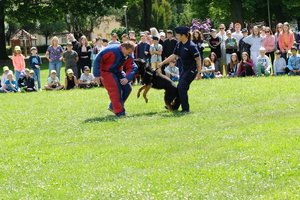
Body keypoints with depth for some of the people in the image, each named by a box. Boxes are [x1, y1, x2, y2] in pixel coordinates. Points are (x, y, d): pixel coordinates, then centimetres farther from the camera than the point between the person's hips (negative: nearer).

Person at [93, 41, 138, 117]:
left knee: (127, 87, -3)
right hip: (106, 72, -7)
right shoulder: (111, 51, -28)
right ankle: (119, 111, -14)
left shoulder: (128, 57, -7)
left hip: (117, 72, 7)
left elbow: (132, 68, -8)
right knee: (115, 90, -19)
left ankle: (113, 106, 9)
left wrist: (127, 78, -28)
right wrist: (97, 74, -26)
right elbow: (98, 60, -26)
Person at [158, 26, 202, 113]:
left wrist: (199, 72, -17)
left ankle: (186, 109, -4)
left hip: (191, 70, -8)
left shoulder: (191, 46, -22)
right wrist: (162, 63, 14)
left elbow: (198, 59, -18)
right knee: (180, 87, 16)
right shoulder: (179, 45, 2)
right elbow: (174, 55, 14)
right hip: (183, 69, 8)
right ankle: (175, 106, 29)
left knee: (182, 88, -12)